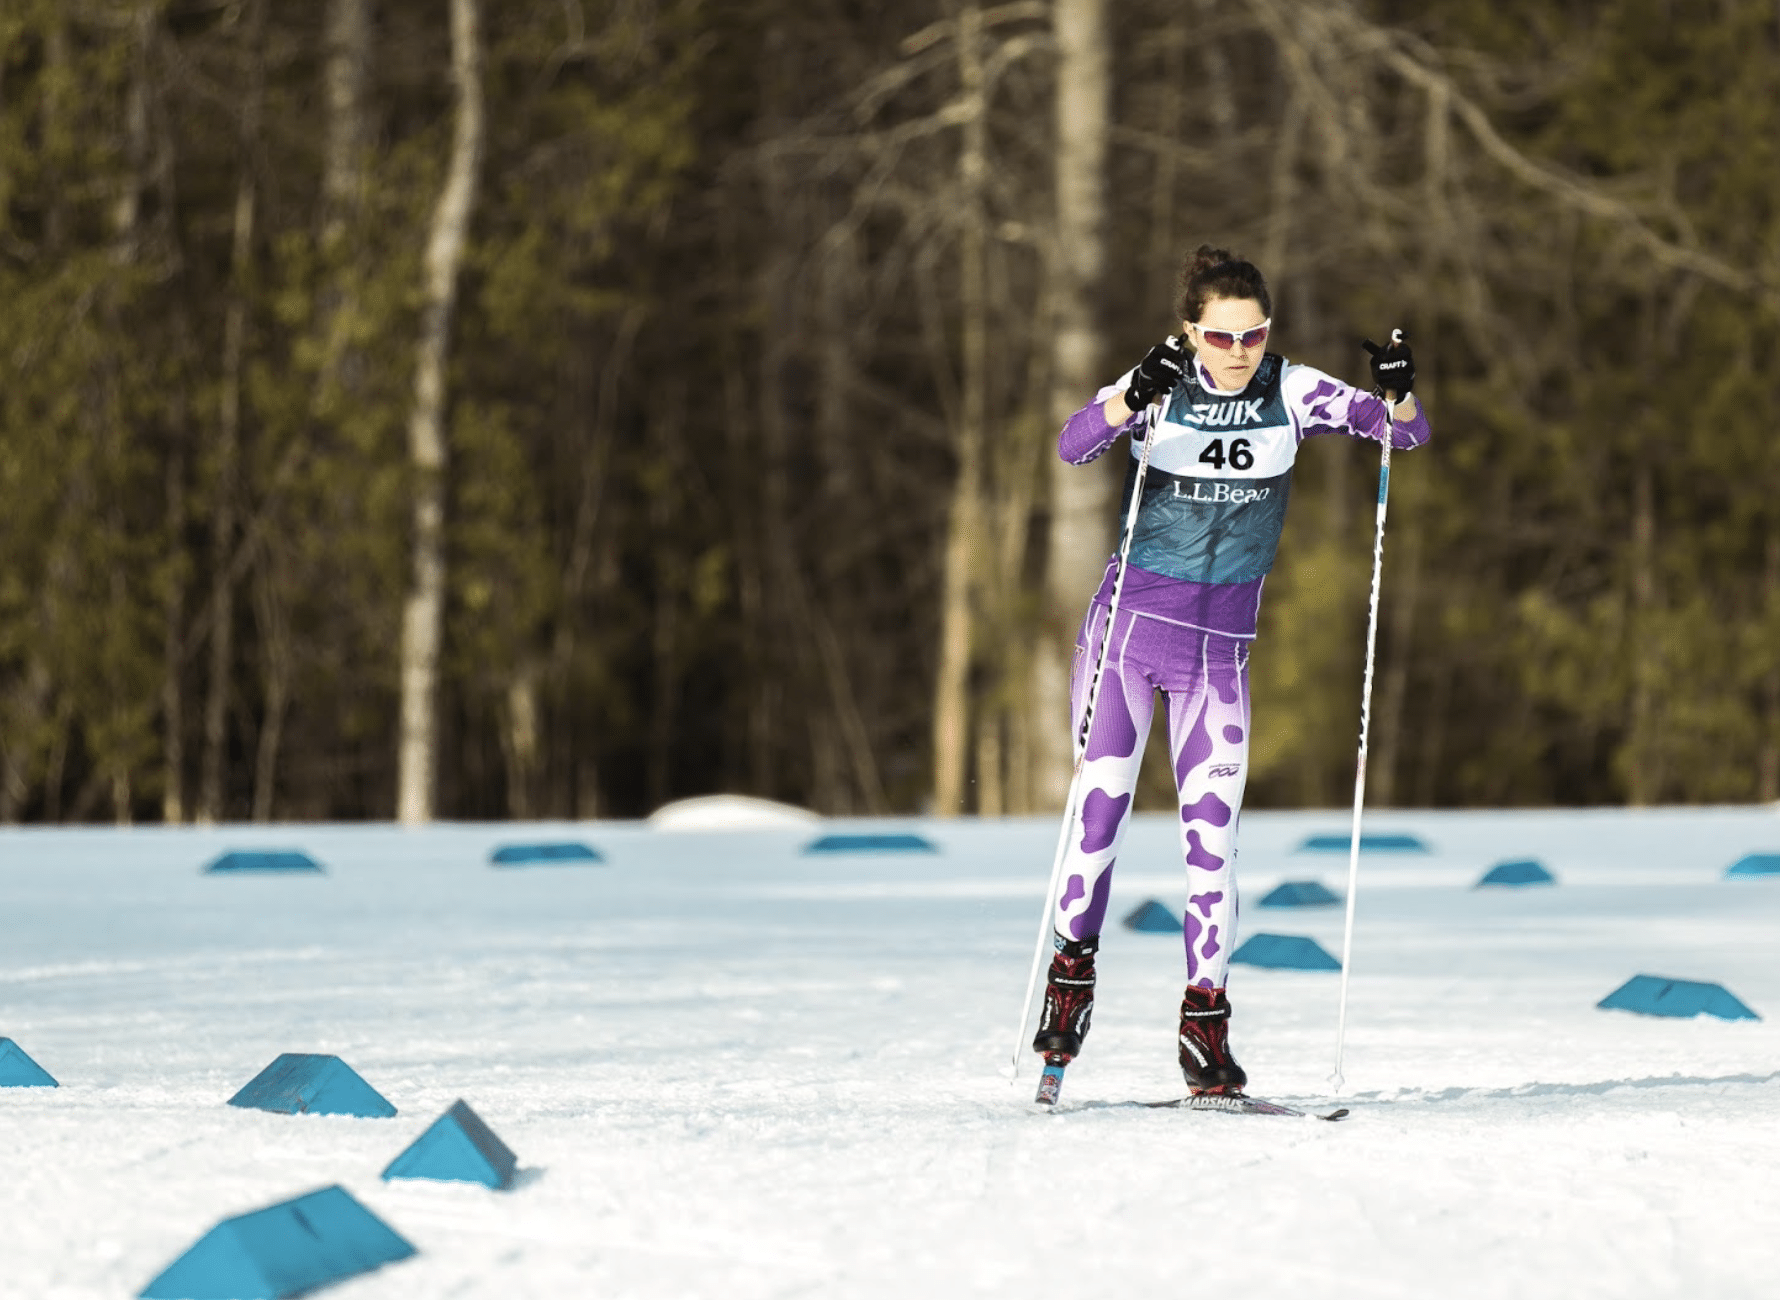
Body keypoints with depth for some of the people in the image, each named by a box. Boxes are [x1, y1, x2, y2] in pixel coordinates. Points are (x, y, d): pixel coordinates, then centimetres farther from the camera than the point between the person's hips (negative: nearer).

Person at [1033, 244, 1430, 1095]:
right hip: (1130, 621, -1)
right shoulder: (1161, 387, -9)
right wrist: (1131, 400, -45)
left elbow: (1406, 431, -10)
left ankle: (1204, 1021, 2)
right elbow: (1073, 446, -26)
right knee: (1100, 801, -5)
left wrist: (1398, 395, -32)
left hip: (1221, 645, 1)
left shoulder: (1291, 393, -3)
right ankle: (1070, 972, 13)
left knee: (1212, 831, -3)